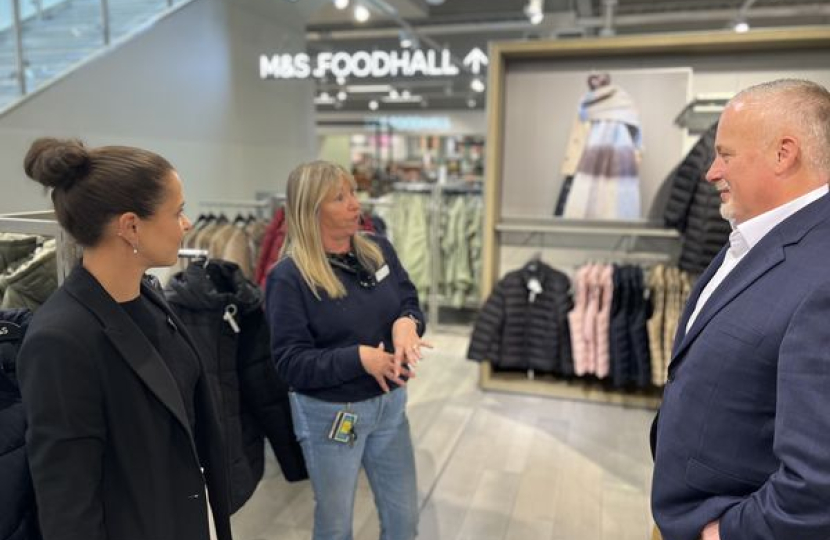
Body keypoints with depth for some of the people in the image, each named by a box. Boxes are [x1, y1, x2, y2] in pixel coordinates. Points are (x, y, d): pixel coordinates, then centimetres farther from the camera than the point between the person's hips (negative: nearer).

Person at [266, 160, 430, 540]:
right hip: (329, 414, -4)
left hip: (389, 403, 5)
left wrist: (406, 323, -20)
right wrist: (359, 358, -30)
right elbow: (291, 363, -19)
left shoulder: (378, 250, -2)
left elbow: (409, 301, 4)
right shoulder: (289, 277, -18)